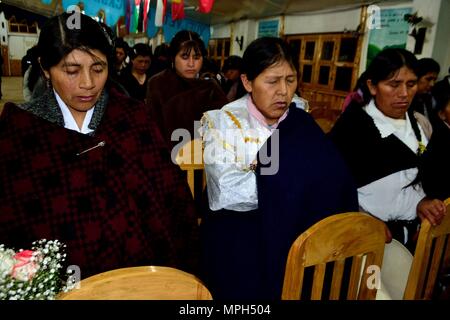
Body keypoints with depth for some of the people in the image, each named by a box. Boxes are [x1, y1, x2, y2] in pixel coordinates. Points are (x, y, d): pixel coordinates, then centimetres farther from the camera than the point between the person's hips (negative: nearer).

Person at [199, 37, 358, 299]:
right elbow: (227, 191, -19)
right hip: (240, 231, -2)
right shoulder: (222, 122, -5)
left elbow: (332, 177, -7)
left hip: (298, 230, 3)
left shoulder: (302, 124, 5)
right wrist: (289, 177, -15)